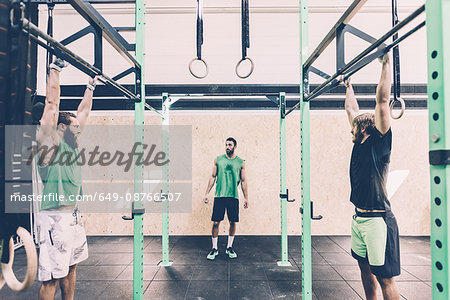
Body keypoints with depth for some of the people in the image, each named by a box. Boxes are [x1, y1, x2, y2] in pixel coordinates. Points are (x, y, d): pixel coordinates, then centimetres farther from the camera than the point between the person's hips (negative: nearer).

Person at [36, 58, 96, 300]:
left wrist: (90, 88, 29)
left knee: (70, 267, 18)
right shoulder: (49, 140, -7)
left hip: (73, 215, 8)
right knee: (50, 277, -1)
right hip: (55, 217, -8)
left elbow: (83, 112, 22)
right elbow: (52, 102, -12)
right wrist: (55, 69, -8)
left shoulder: (70, 143, 12)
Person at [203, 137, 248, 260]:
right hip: (219, 196, 0)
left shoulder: (241, 162, 5)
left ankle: (229, 247, 22)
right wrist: (206, 193, 4)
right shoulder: (218, 159, 6)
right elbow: (213, 177, 8)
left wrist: (246, 197, 4)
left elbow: (243, 181, 7)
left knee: (233, 222, 5)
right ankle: (214, 248, 14)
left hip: (233, 196, 0)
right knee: (215, 222, -1)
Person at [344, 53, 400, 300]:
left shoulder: (379, 142, -9)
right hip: (359, 217, 8)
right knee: (365, 267, 18)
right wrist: (349, 88, 32)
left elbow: (382, 100, -15)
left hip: (377, 219, -8)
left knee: (385, 277, 0)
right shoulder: (360, 143, 11)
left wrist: (386, 64, -12)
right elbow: (352, 110, 22)